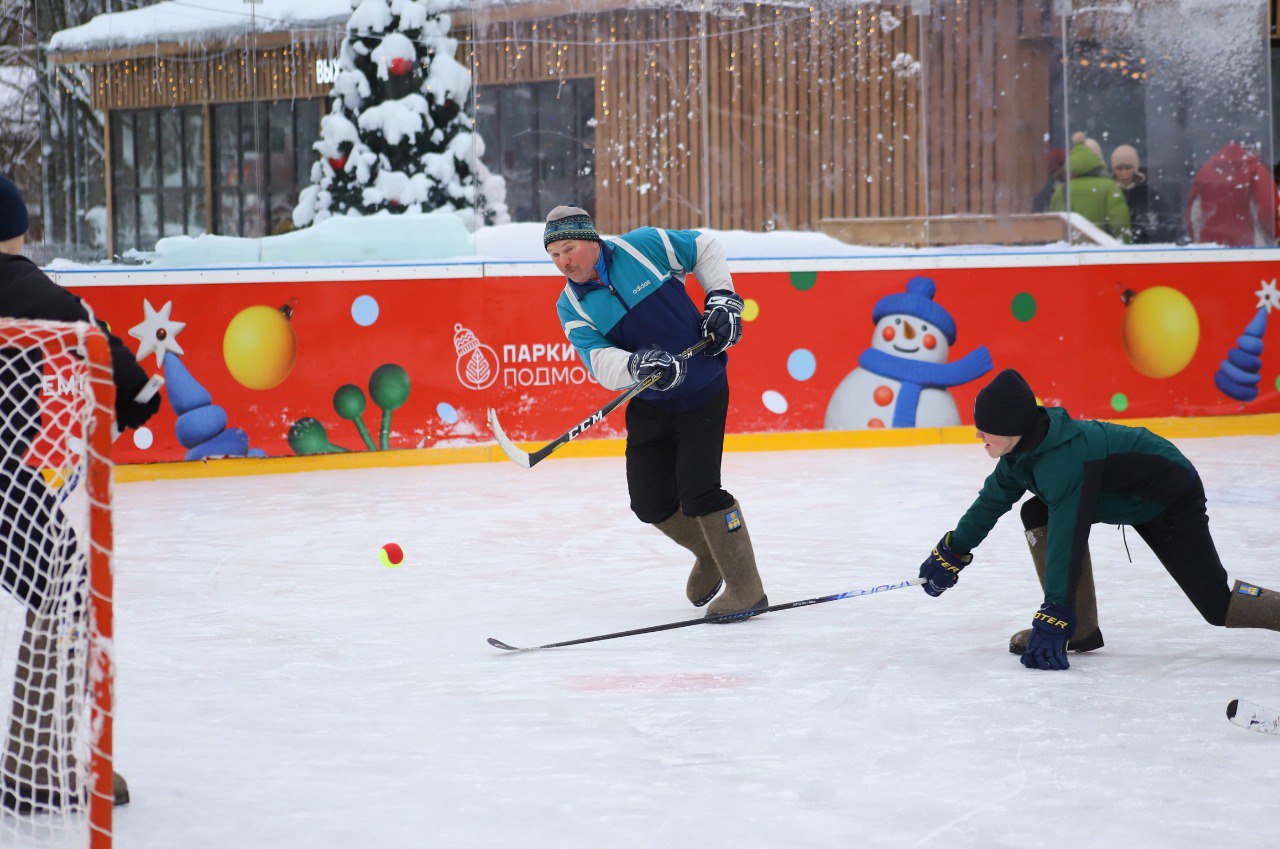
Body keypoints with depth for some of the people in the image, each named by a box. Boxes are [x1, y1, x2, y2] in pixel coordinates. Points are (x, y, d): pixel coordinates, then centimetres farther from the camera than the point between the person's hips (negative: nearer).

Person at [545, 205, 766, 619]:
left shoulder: (644, 246, -13)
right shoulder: (572, 306, -5)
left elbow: (704, 248, 3)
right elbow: (600, 362, -18)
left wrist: (723, 299, -5)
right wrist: (637, 366, -38)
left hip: (703, 391, -5)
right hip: (650, 404, 5)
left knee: (696, 490, -16)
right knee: (650, 502, 4)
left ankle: (746, 588, -5)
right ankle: (711, 554, 32)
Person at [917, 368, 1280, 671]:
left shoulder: (1065, 458, -35)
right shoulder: (1025, 445, -8)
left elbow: (1066, 540, -36)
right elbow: (994, 499, 9)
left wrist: (1054, 619, -36)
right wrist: (951, 553, 13)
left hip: (1173, 500, -9)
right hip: (1126, 493, 9)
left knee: (1219, 607, -12)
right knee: (1037, 514, -2)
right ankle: (1082, 628, 2)